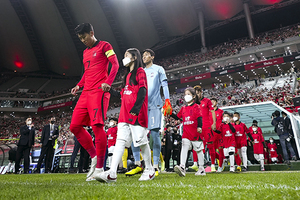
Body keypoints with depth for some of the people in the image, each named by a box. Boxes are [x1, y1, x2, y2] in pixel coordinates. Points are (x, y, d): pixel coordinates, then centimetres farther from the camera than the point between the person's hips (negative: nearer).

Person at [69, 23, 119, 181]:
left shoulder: (104, 46, 4)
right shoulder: (85, 52, 26)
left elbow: (115, 65, -6)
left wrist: (108, 82, -20)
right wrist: (79, 85, 16)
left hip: (99, 92, -8)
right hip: (86, 93, 8)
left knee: (97, 126, -16)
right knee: (74, 126, 2)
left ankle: (99, 168, -8)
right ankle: (94, 156, 13)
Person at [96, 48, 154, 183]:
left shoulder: (140, 71, 3)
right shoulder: (128, 75, 27)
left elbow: (142, 90, -11)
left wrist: (136, 107, -24)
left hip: (136, 112, -8)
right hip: (125, 112, 8)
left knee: (141, 141, -3)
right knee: (120, 140, -4)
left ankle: (149, 170, 14)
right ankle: (112, 173, -10)